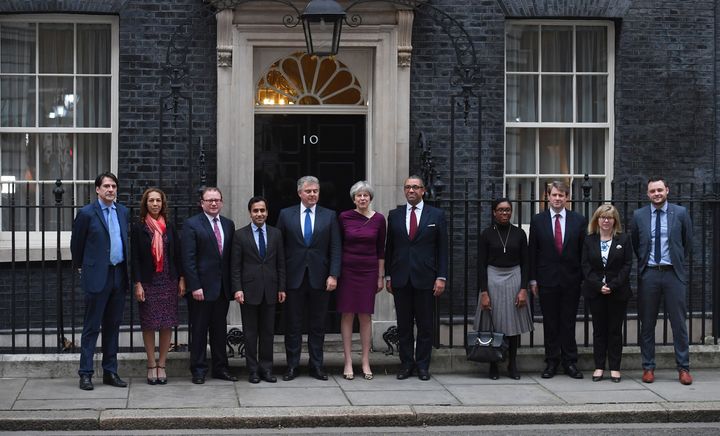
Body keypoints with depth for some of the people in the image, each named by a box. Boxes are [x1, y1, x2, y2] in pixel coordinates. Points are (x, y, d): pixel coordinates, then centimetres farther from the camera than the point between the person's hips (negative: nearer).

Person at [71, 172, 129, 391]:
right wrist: (80, 267, 11)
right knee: (92, 327, -2)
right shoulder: (87, 213, -6)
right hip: (97, 276, -5)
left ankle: (110, 372, 17)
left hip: (119, 274, 5)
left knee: (113, 326, 10)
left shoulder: (123, 212, 10)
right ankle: (85, 373, 3)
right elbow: (76, 243, 3)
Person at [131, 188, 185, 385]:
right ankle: (151, 366, 10)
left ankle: (161, 365, 9)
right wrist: (137, 284, -9)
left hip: (168, 282, 2)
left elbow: (178, 255, 9)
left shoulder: (170, 228, 8)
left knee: (167, 325, 1)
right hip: (148, 283, -2)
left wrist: (181, 279, 3)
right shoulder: (138, 228, 0)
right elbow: (134, 258, -2)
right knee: (149, 325, 1)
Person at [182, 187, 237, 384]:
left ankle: (220, 368, 19)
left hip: (223, 287, 5)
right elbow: (188, 258, -10)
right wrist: (195, 286, -15)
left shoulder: (228, 224, 11)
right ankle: (198, 370, 9)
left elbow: (231, 256, 12)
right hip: (201, 286, -5)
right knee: (199, 330, 2)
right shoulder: (192, 224, -5)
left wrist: (233, 285, 6)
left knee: (220, 329, 11)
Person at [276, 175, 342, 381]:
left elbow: (336, 248, 3)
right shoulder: (286, 215, 5)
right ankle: (292, 366, 11)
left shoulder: (329, 216, 6)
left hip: (319, 278, 1)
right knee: (292, 325, 4)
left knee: (318, 325, 6)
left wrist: (333, 275, -7)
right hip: (293, 277, -1)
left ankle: (316, 365, 14)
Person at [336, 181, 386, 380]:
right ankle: (348, 362, 5)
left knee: (365, 316, 4)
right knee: (347, 315, 1)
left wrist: (381, 276, 5)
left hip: (368, 271, 1)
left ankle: (366, 362, 10)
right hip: (347, 270, -1)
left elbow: (380, 250, 6)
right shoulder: (344, 217, -2)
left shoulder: (379, 219, 1)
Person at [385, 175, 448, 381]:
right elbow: (389, 248, 11)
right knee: (403, 325, 5)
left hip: (425, 278, -2)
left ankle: (423, 365, 11)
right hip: (401, 279, 2)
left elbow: (442, 248, 2)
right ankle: (406, 364, 13)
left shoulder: (436, 215, 4)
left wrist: (441, 277, -5)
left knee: (425, 325, 3)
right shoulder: (394, 215, 9)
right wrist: (388, 276, 5)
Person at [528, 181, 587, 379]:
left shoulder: (579, 220, 4)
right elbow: (532, 252, 4)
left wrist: (585, 278, -1)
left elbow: (584, 251, 4)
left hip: (571, 279, 0)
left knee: (569, 323, 4)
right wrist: (533, 279, 0)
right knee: (550, 323, 5)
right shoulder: (538, 220, 3)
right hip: (547, 279, 0)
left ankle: (569, 362, 12)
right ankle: (551, 362, 12)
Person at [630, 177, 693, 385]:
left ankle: (683, 368, 9)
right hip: (649, 274, 1)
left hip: (674, 274, -1)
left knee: (679, 323, 1)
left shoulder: (680, 213, 1)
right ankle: (648, 367, 14)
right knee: (647, 324, 6)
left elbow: (688, 243, 11)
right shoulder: (639, 216, 4)